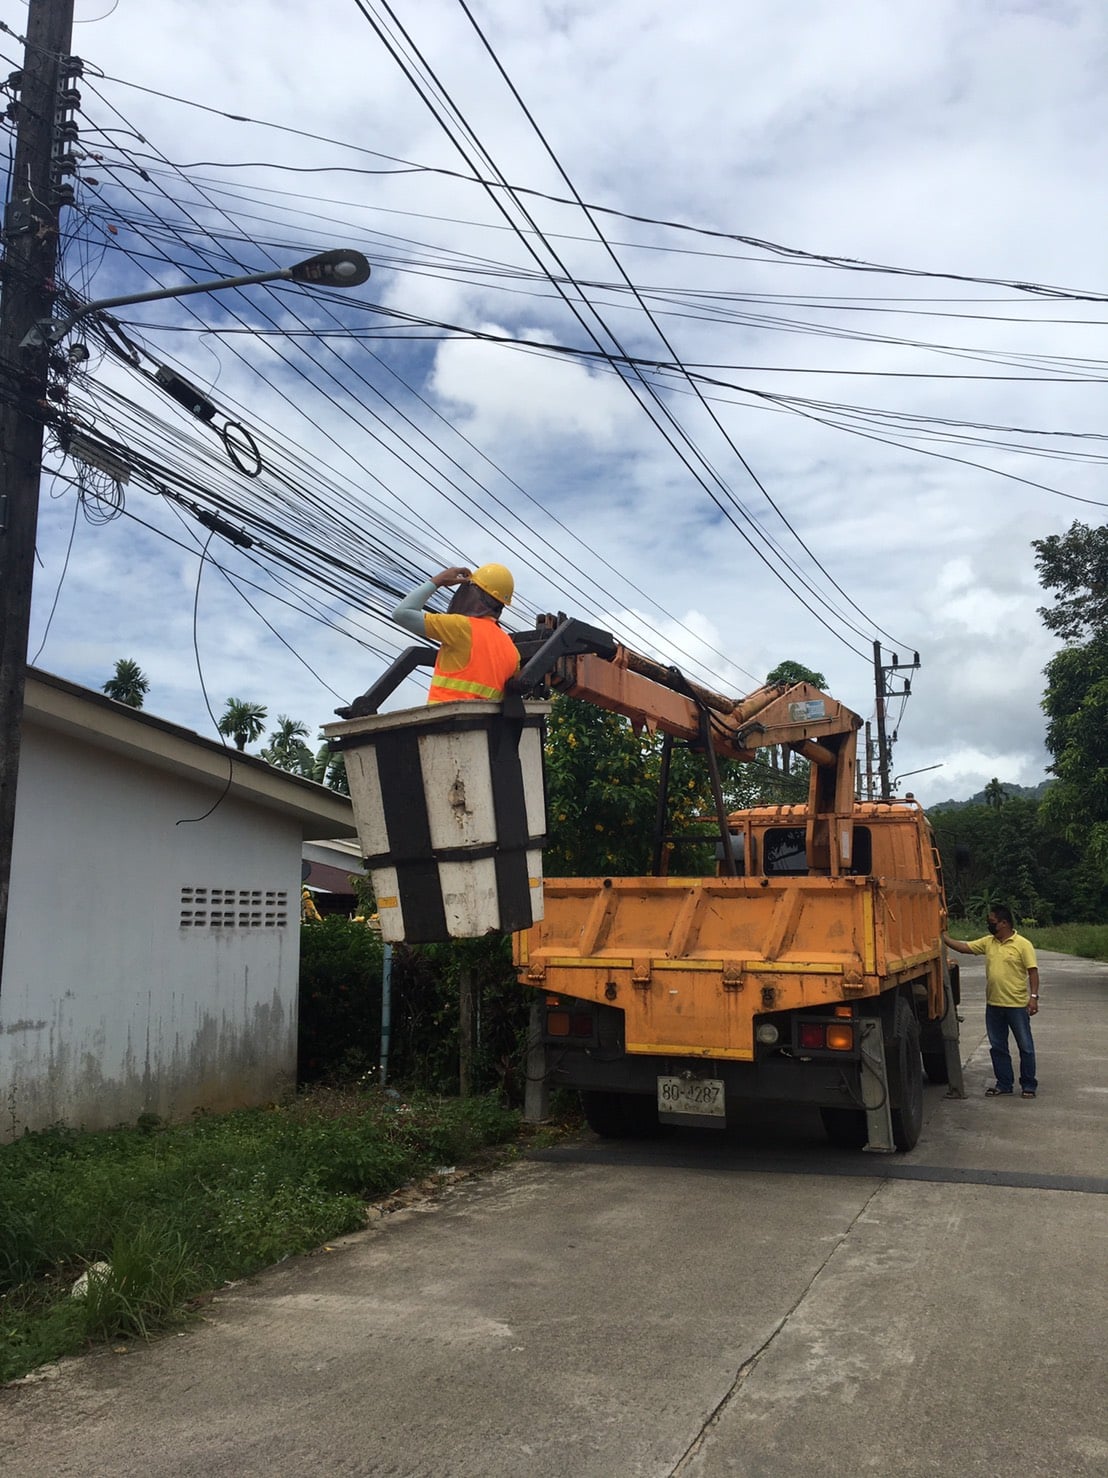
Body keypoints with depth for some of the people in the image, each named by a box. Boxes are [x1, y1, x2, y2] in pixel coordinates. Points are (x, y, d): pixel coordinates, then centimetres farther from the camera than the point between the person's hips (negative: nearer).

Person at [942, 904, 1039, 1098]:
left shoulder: (1023, 944, -9)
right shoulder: (988, 942, 8)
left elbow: (1033, 972, -10)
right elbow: (964, 947, 10)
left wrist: (1033, 997, -18)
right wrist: (944, 938, 1)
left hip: (1017, 1005, -6)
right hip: (993, 1005, 6)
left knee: (1026, 1047, 5)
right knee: (997, 1047, 11)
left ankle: (1029, 1086, 16)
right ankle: (1004, 1084, 22)